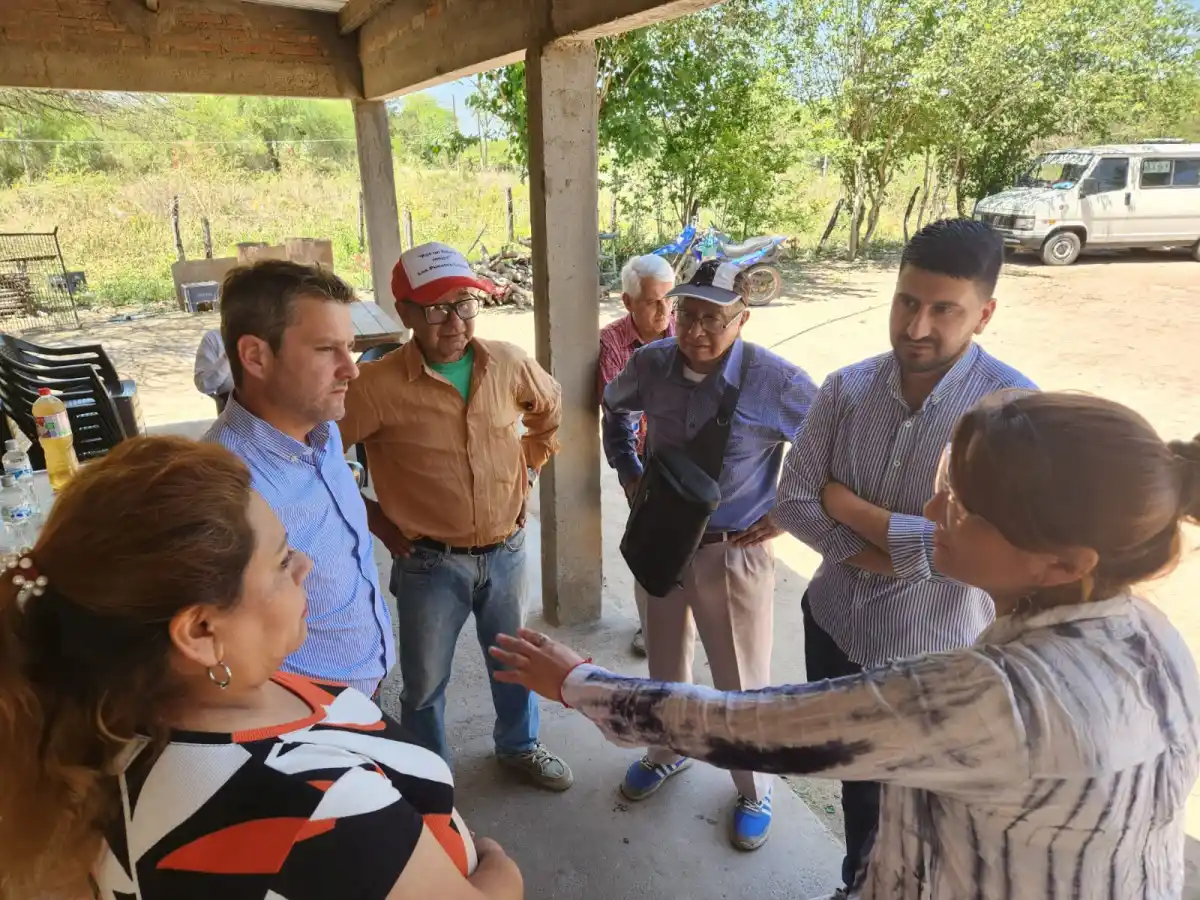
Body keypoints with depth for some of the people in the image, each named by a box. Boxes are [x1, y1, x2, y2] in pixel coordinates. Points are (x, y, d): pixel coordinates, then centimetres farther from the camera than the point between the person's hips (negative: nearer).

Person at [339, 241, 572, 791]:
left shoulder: (508, 363, -6)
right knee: (426, 682, 15)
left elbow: (550, 409, 15)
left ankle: (519, 746, 51)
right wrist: (374, 518, -10)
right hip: (429, 563, -4)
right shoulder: (379, 385, -20)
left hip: (506, 551, 4)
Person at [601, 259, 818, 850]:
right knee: (664, 663, 23)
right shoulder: (650, 364, -9)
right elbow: (616, 408, 14)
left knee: (742, 684, 12)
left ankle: (754, 792, 40)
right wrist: (628, 472, 6)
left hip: (735, 552, -4)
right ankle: (668, 752, 52)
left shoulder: (774, 380, -21)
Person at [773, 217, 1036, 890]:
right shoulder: (847, 388, -9)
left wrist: (852, 509, -20)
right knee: (853, 770, 28)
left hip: (938, 655, -4)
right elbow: (794, 501, -8)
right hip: (836, 626, 5)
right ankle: (859, 880, 57)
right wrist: (878, 555, -20)